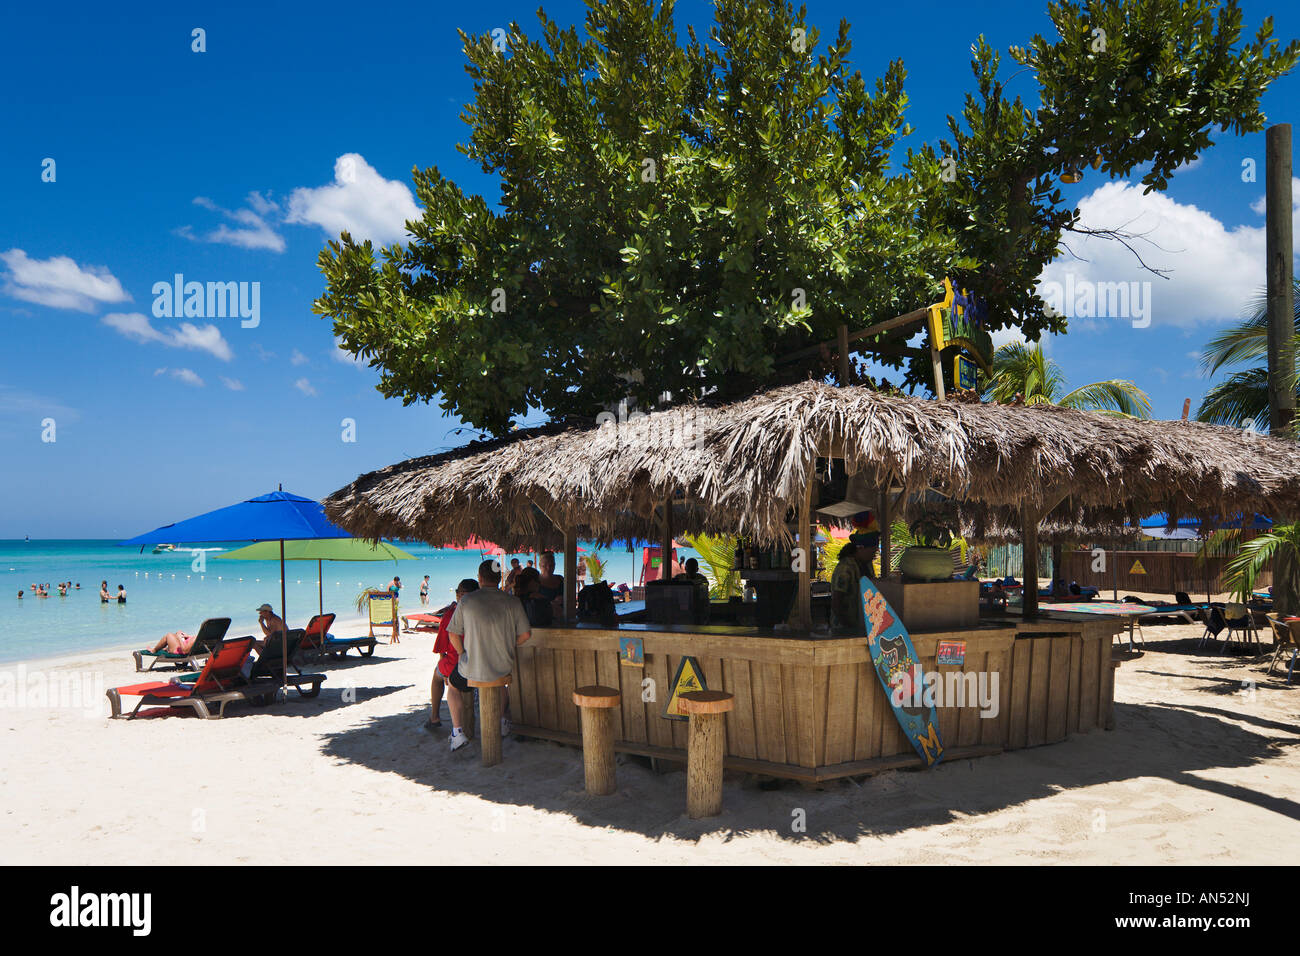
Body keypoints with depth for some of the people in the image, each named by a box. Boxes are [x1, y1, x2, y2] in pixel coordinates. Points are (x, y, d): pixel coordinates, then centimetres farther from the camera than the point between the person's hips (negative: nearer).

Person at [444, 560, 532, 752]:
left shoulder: (467, 601, -8)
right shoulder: (512, 602, -5)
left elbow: (453, 634, -3)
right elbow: (526, 634, -1)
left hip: (473, 670, -2)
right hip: (504, 669, 2)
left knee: (453, 684, 30)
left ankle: (457, 731, 20)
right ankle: (504, 721, 42)